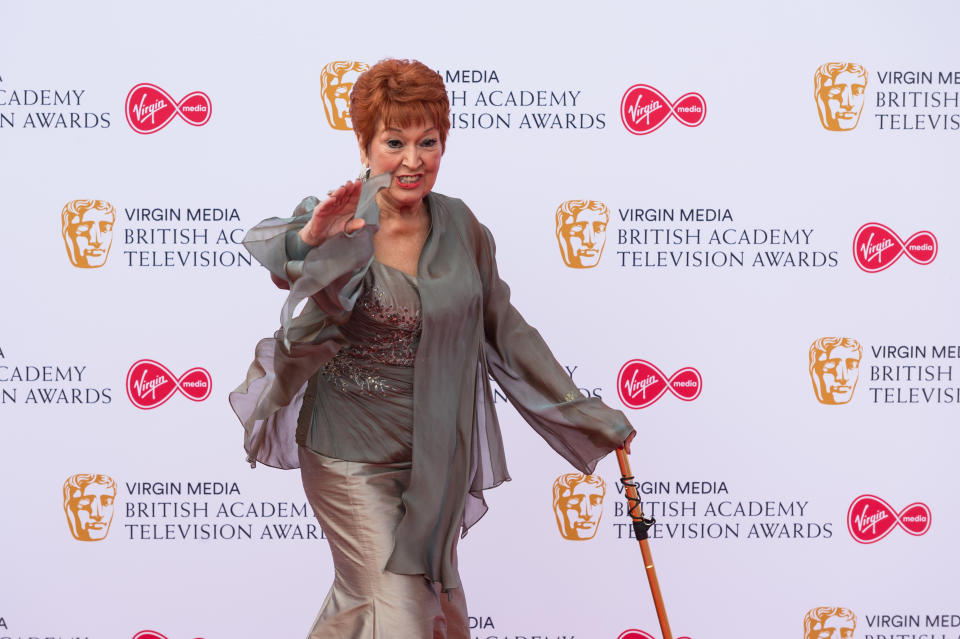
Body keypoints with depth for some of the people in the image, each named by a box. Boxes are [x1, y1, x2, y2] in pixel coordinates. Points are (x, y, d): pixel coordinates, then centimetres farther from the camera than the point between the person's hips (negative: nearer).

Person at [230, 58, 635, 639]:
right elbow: (300, 340, -30)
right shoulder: (328, 225, -15)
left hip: (437, 455, 5)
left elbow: (503, 327, 7)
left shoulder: (459, 225, -2)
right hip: (353, 456, -5)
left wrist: (585, 414, 10)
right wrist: (311, 244, -45)